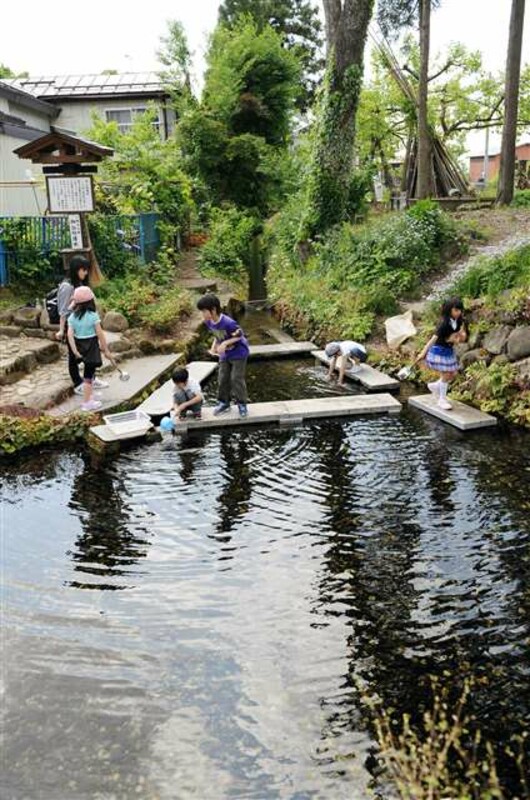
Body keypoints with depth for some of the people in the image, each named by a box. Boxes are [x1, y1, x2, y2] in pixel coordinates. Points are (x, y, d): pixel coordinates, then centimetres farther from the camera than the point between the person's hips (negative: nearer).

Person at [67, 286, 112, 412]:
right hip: (91, 347, -5)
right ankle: (87, 403, 7)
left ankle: (90, 395, 37)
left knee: (89, 372, 23)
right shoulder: (93, 316, -14)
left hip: (80, 347, 6)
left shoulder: (73, 316, -1)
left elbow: (70, 334, -7)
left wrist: (75, 350, -5)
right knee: (88, 375, 1)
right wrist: (106, 350, -4)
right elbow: (100, 334, -13)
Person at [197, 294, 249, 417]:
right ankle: (224, 402, 22)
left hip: (239, 353, -7)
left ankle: (242, 404, 7)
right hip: (224, 355, 7)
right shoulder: (208, 322, -10)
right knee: (223, 379, 8)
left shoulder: (228, 323, -33)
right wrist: (214, 346, -8)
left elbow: (239, 336, -23)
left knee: (236, 379, -5)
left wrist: (225, 343, -31)